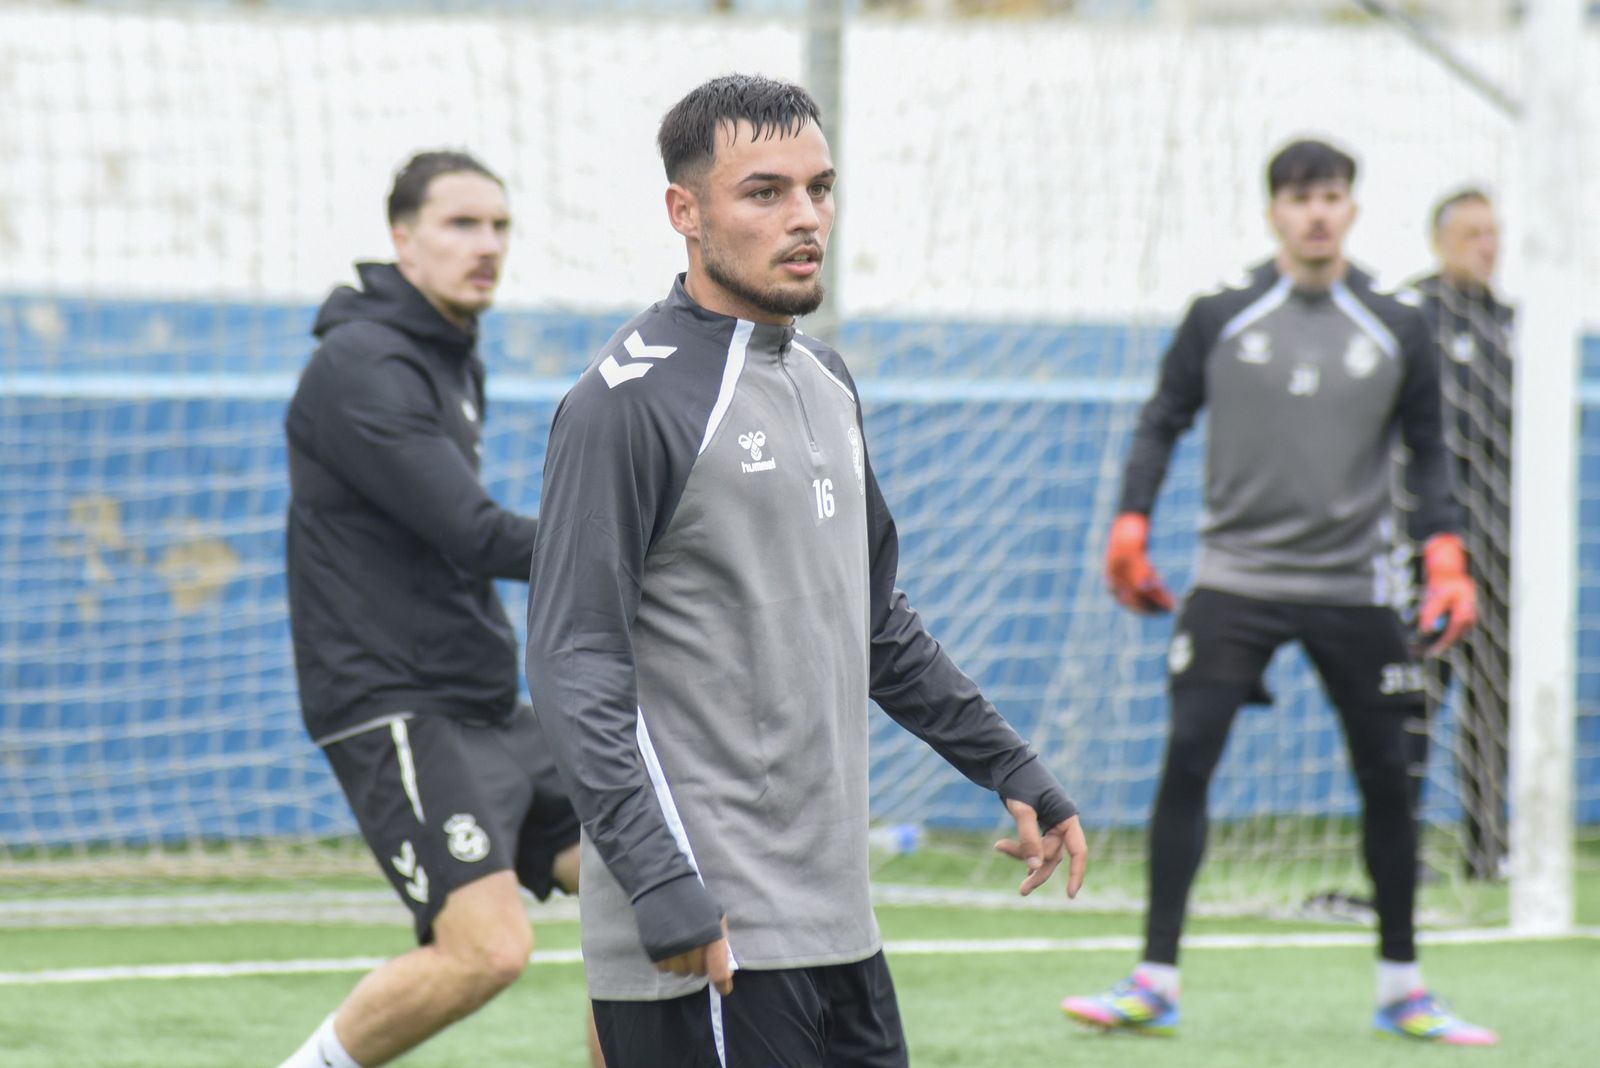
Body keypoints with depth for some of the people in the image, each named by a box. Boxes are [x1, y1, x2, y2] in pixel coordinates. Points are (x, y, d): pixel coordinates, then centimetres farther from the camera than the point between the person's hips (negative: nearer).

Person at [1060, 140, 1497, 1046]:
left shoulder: (1398, 332, 6)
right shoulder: (1218, 322, 3)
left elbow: (1429, 451, 13)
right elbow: (1163, 424, 10)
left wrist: (1446, 556, 2)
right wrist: (1132, 526, -1)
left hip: (1354, 589, 1)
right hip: (1236, 579, -1)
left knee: (1387, 781, 4)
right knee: (1186, 761, -12)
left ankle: (1403, 988, 19)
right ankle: (1155, 983, -8)